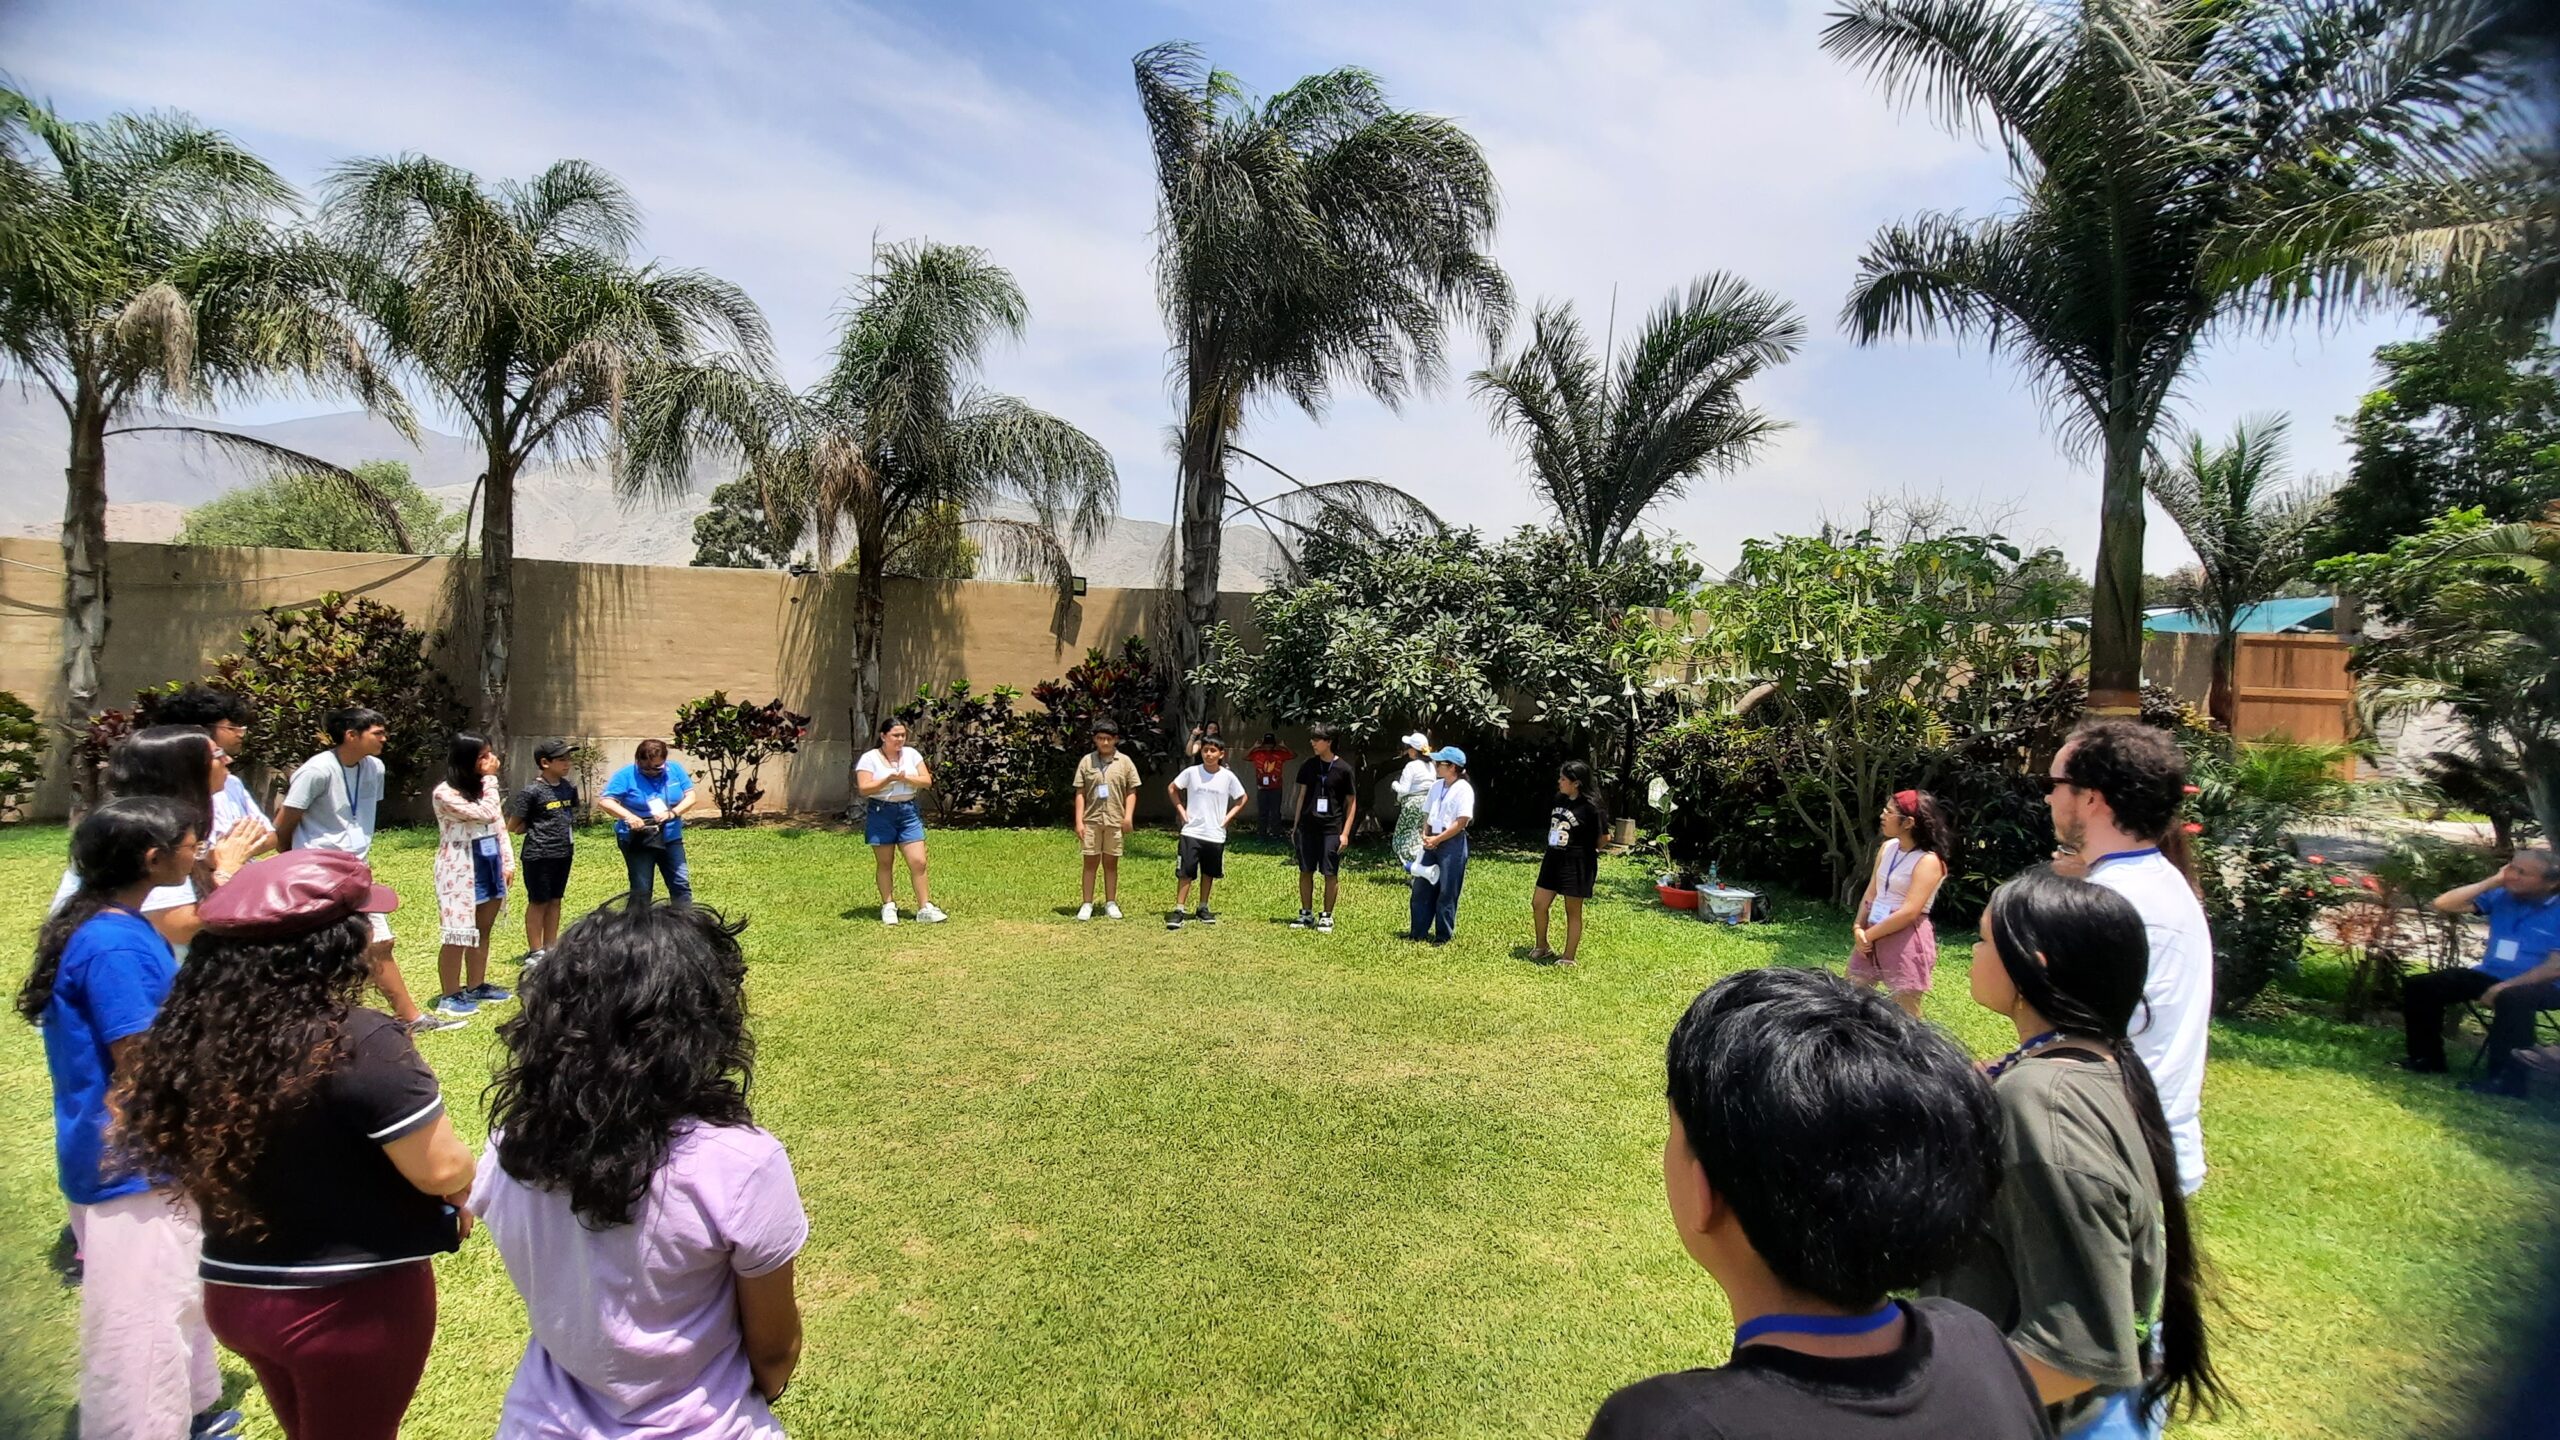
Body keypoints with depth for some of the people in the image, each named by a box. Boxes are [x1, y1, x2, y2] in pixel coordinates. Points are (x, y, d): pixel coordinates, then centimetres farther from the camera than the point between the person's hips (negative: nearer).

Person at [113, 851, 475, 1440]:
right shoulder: (360, 1044, -27)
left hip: (235, 1295, 6)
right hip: (355, 1301, -6)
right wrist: (460, 1194, -2)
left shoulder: (196, 1036, -7)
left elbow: (184, 1162, 8)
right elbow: (442, 1170, -23)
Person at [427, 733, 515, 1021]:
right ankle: (449, 996, 8)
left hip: (489, 862, 7)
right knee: (459, 934, -2)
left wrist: (508, 860, 7)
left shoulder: (483, 786, 9)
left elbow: (499, 825, 12)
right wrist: (491, 778, -15)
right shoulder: (445, 793, -16)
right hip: (461, 868, -7)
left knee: (483, 929, 13)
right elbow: (486, 814, -22)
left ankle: (476, 987, 25)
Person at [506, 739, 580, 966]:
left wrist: (568, 833, 7)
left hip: (563, 853, 6)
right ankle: (535, 952, 15)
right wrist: (538, 827, -4)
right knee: (538, 902, 4)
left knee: (555, 901, 13)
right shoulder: (531, 792, -14)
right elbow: (513, 827, -9)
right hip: (538, 855, -6)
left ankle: (551, 949, 23)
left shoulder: (570, 787, 4)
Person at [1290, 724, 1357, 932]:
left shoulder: (1344, 769, -5)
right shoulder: (1308, 766, 5)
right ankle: (1306, 914, 20)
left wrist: (1345, 833, -7)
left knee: (1330, 874, 0)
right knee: (1305, 871, 8)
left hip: (1331, 829, -3)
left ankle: (1327, 916, 12)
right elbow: (1302, 795, 12)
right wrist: (1296, 825, 8)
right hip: (1307, 826, 4)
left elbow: (1352, 803, -1)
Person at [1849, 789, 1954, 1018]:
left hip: (1907, 941, -7)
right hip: (1872, 936, 8)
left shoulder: (1929, 861, -15)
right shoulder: (1887, 847, 7)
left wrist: (1869, 934, -13)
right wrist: (1858, 929, -5)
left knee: (1905, 1015, 2)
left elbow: (1909, 912, -19)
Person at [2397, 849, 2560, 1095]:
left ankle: (2506, 1078, -26)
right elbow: (2443, 905, -3)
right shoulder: (2502, 896, 1)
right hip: (2490, 975, 6)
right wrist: (2492, 882, -9)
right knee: (2419, 986, -7)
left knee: (2512, 999, -40)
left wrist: (2503, 987, -25)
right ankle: (2428, 1059, 5)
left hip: (2540, 984, -6)